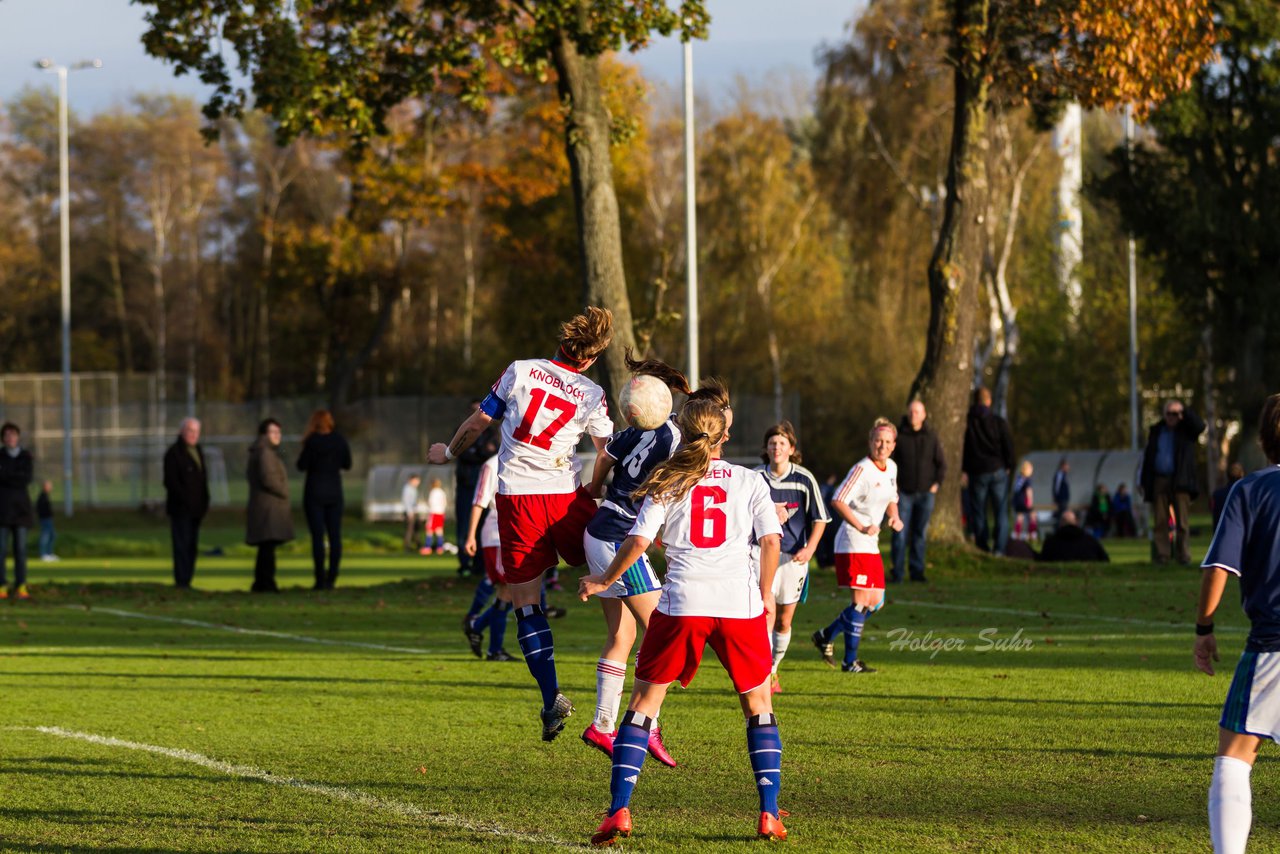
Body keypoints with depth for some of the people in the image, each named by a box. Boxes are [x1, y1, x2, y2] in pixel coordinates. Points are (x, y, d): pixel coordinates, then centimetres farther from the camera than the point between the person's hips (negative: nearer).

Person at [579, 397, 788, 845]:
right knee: (758, 704, 16)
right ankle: (769, 814, 6)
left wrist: (602, 582, 14)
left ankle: (619, 809, -4)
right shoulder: (749, 480, 10)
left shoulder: (667, 482, 9)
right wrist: (766, 594, 14)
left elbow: (638, 541, 1)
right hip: (740, 601, 0)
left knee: (643, 703, 8)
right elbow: (770, 540, 1)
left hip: (683, 603, 0)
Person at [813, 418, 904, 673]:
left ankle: (826, 635, 24)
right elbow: (837, 501, -20)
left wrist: (894, 517, 4)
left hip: (871, 545, 9)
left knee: (875, 601, 9)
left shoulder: (891, 467, 11)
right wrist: (862, 528, -23)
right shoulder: (862, 469, -15)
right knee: (862, 599, -11)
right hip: (853, 544, -9)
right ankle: (850, 661, -5)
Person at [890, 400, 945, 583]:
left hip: (925, 492, 2)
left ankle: (917, 570, 14)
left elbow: (941, 463, 13)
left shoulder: (931, 437, 5)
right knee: (900, 533, -6)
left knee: (920, 534, 7)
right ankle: (896, 571, -1)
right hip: (903, 492, -2)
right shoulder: (898, 435, -2)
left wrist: (937, 483, 3)